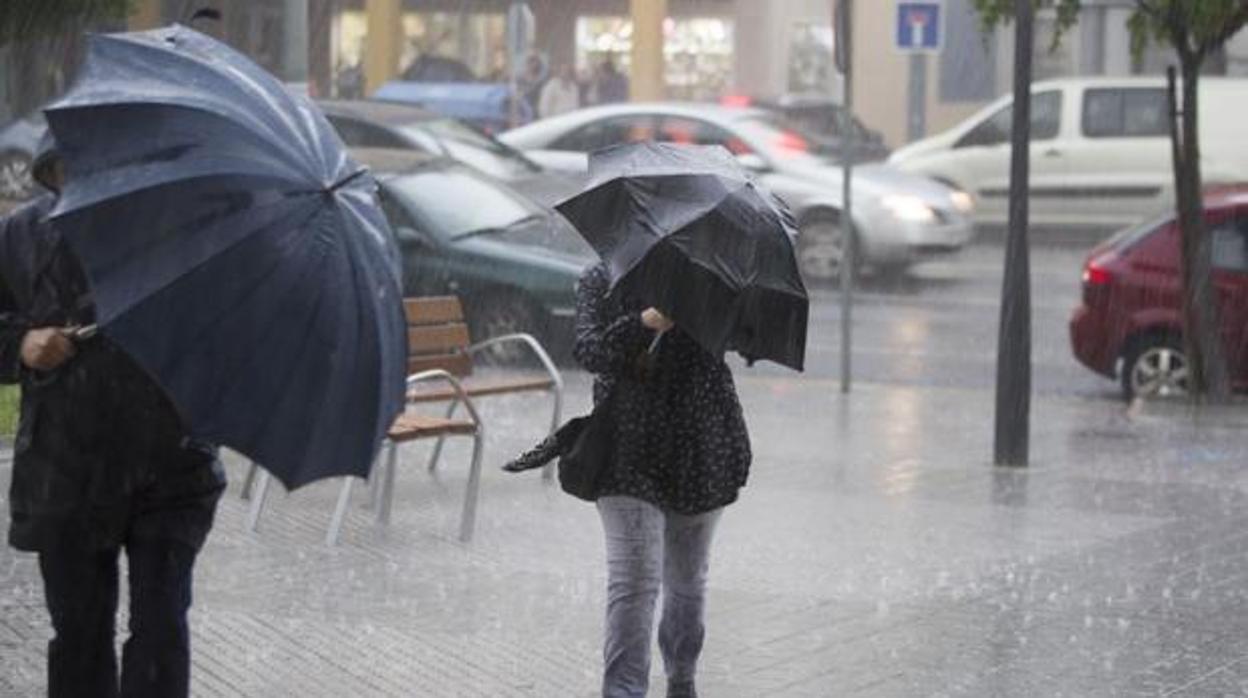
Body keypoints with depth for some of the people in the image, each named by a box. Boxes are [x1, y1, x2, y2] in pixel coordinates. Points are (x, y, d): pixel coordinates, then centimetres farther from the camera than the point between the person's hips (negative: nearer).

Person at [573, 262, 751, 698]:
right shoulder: (601, 281, 1)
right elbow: (589, 351, -14)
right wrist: (643, 323, -31)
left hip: (699, 452, 2)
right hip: (629, 454, -2)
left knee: (687, 581, 14)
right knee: (634, 582, -14)